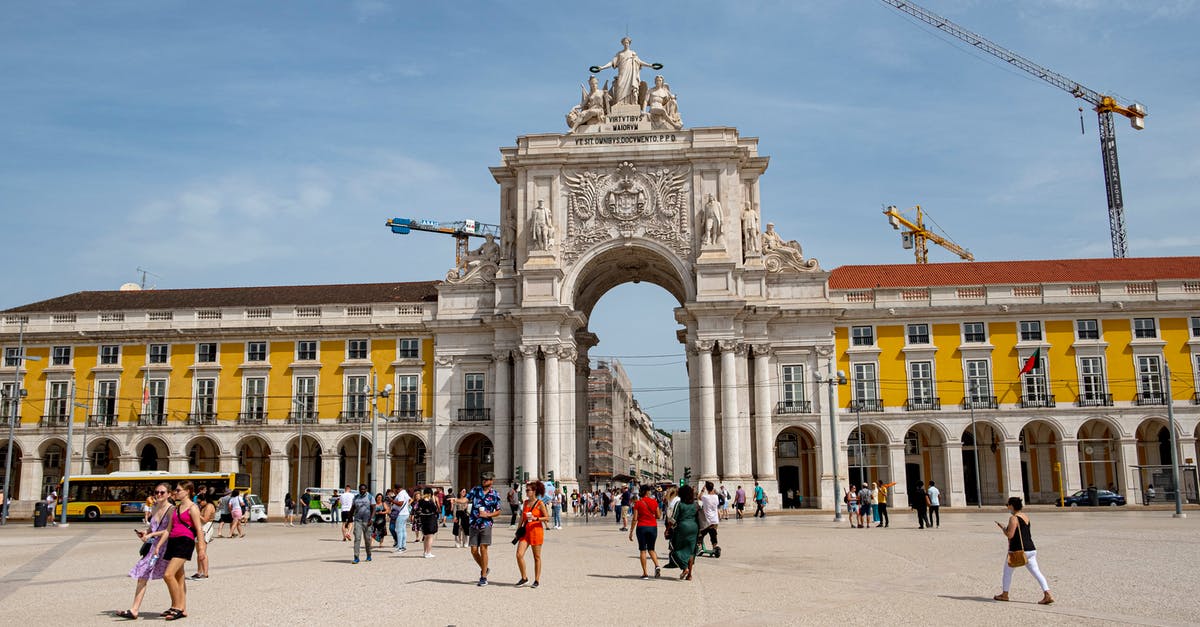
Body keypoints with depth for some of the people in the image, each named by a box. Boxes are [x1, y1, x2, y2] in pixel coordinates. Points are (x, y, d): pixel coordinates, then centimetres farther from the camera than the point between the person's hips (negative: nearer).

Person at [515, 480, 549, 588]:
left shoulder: (540, 504, -7)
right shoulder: (525, 502, 10)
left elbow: (547, 518, -10)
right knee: (519, 555, -7)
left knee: (537, 557, 5)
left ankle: (537, 580, 16)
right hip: (525, 531, 5)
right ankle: (524, 578, 9)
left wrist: (535, 518, -22)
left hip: (536, 531, -5)